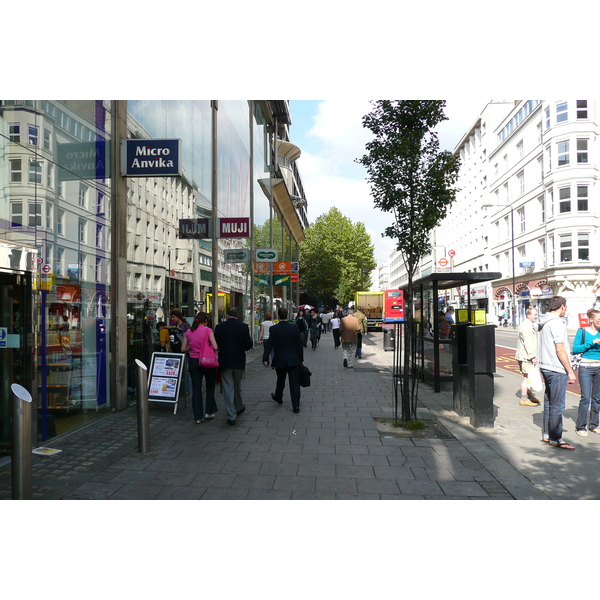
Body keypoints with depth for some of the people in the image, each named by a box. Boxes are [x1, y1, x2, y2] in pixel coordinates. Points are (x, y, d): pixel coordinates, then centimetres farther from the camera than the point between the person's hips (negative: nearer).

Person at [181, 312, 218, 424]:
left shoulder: (189, 332, 2)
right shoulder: (207, 331, -10)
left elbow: (183, 349, 6)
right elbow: (215, 347, -16)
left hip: (193, 361, 3)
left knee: (196, 389, 6)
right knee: (210, 387, 16)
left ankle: (198, 417, 7)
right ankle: (209, 412, 20)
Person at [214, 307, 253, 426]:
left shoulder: (220, 327, -8)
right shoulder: (244, 327, -8)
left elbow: (215, 345, -4)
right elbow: (249, 345, -8)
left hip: (225, 362, -1)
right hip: (239, 361, 1)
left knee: (228, 388, 3)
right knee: (237, 386, 21)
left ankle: (231, 416, 2)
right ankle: (238, 408, 39)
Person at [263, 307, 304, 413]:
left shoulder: (274, 329, -9)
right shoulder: (295, 328, -5)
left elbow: (269, 345, -11)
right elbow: (300, 345, -1)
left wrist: (265, 359, -8)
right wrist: (301, 359, 8)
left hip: (279, 361, 0)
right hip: (294, 360, 0)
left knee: (280, 381, 21)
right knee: (294, 382, 2)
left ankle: (278, 397, 42)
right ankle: (296, 405, 0)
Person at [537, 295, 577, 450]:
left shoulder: (544, 323, 13)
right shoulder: (557, 323, -16)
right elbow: (560, 350, -19)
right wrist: (570, 371, -13)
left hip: (546, 367, 9)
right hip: (557, 370, -9)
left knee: (549, 403, 16)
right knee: (557, 405, -2)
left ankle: (547, 435, 23)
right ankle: (555, 439, 5)